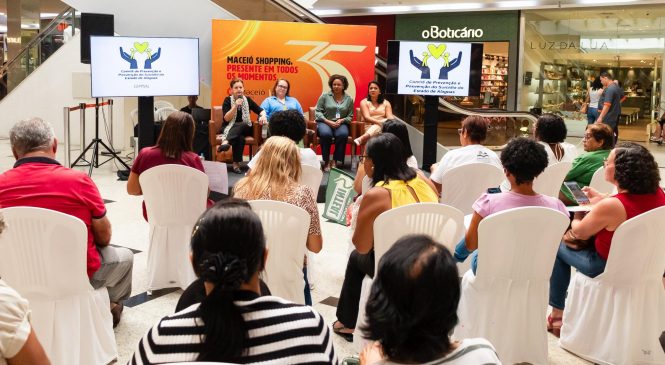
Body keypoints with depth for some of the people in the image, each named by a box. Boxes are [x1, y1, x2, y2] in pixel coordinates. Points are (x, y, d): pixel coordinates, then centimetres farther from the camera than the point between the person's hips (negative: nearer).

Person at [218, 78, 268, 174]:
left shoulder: (247, 99, 7)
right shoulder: (228, 100, 0)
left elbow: (261, 110, 9)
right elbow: (227, 118, -11)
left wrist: (263, 116, -15)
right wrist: (236, 106, -21)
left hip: (244, 129, 2)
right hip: (229, 128, -2)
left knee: (241, 126, -36)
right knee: (240, 137, -36)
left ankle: (226, 142, -55)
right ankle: (236, 163, -44)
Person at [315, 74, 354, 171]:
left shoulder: (349, 99, 9)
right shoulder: (325, 96, 3)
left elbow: (350, 116, 10)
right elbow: (318, 111, 0)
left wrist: (341, 120, -10)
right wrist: (328, 121, -13)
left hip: (340, 123, 1)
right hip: (325, 122, -1)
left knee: (343, 134, -34)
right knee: (326, 134, -36)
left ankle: (335, 161, -21)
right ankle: (326, 161, -20)